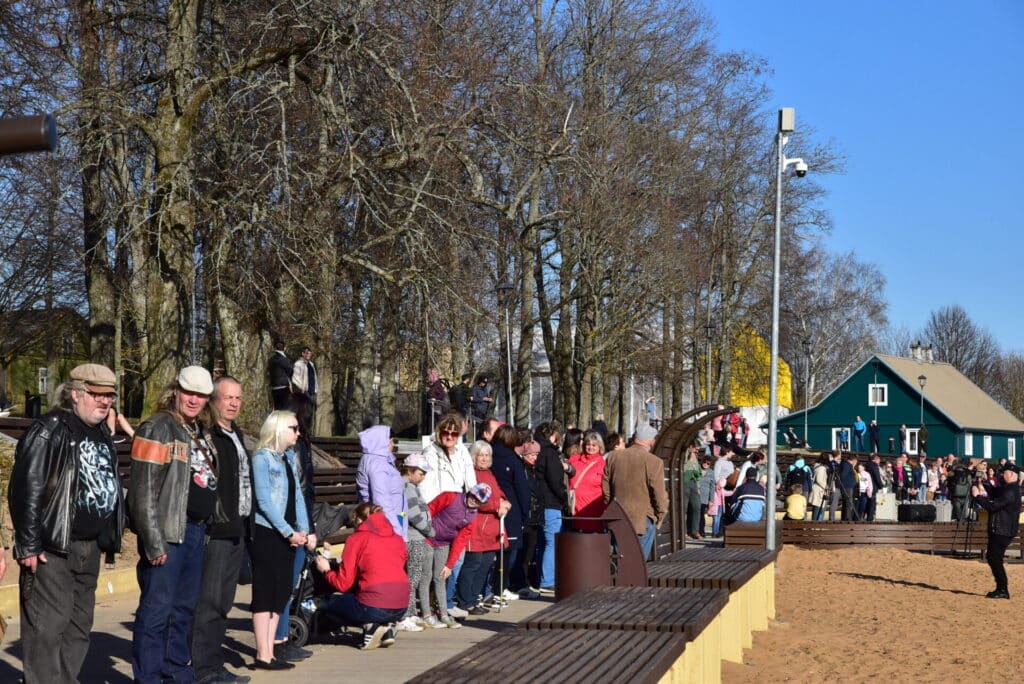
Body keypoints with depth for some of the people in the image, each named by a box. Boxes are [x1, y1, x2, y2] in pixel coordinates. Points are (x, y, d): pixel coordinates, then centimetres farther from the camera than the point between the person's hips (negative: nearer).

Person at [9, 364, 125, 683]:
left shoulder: (101, 434, 14)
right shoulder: (50, 431, -12)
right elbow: (26, 489, -17)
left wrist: (109, 537, 16)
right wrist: (28, 545, -19)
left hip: (89, 547, 9)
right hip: (53, 548, -8)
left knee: (79, 625, 13)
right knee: (47, 626, -8)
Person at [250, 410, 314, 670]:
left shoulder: (290, 458, 15)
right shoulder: (262, 458, -9)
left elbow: (297, 496, 13)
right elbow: (264, 500, -15)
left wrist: (304, 531, 1)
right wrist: (290, 532, -15)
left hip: (288, 536, 8)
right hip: (267, 533, -8)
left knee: (281, 591, 8)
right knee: (266, 592, -4)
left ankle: (269, 653, 14)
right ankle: (263, 656, -1)